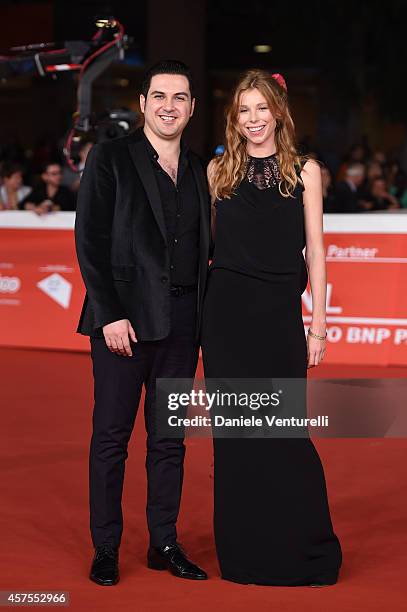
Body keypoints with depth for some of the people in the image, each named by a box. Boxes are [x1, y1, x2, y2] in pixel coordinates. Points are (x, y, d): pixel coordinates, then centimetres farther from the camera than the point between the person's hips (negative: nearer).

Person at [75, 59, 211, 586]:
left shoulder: (198, 169, 13)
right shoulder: (110, 158, -1)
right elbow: (90, 241, -6)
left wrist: (204, 315, 5)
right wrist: (110, 315, -13)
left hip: (182, 320, 4)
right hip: (125, 315, -4)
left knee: (169, 437, 9)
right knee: (111, 434, 1)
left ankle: (164, 544, 18)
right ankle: (105, 548, 10)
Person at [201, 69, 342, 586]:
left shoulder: (304, 170, 5)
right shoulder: (219, 170, 8)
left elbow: (315, 249, 3)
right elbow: (204, 242, 10)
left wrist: (318, 324, -2)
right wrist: (197, 316, 3)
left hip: (280, 314, -1)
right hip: (227, 311, 1)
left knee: (284, 433, -2)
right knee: (235, 435, 4)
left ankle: (307, 550, 12)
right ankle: (243, 552, 15)